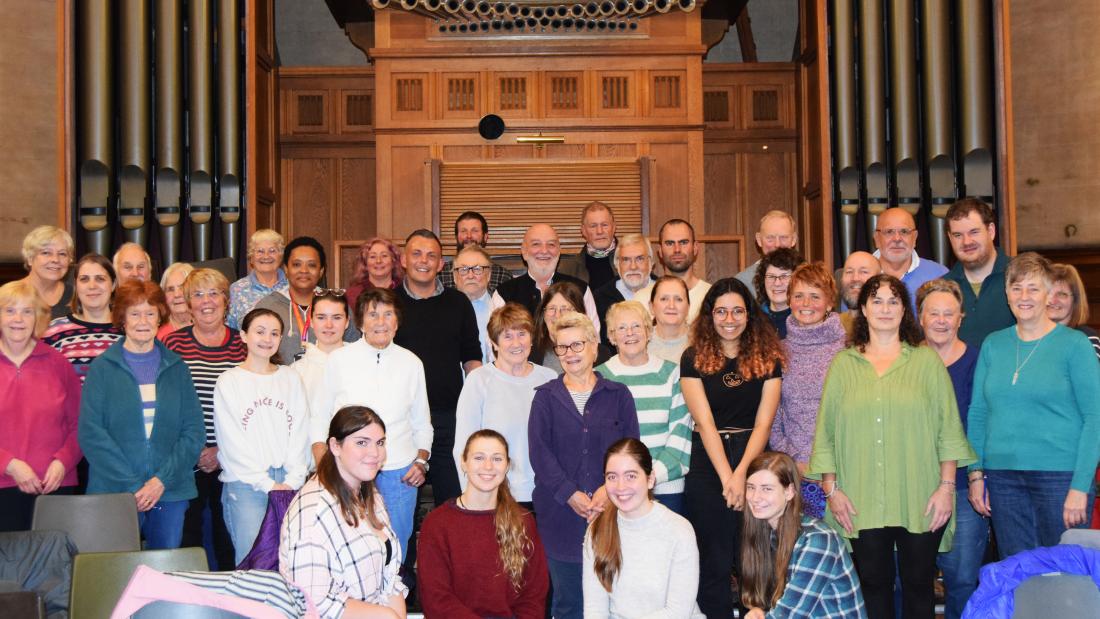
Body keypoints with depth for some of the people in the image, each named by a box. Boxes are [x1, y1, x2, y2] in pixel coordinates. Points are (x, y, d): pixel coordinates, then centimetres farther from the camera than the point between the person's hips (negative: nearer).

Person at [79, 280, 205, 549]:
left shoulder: (176, 368, 9)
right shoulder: (102, 368, 2)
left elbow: (194, 430, 4)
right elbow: (91, 433, -5)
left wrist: (162, 479, -9)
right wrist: (132, 486, -12)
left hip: (171, 492, 2)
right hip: (114, 493, -2)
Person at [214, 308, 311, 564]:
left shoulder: (291, 378, 11)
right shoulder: (229, 382, 2)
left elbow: (300, 433, 6)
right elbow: (232, 442, -3)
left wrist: (293, 480, -5)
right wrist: (266, 484, -9)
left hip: (289, 483, 3)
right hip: (245, 484, -3)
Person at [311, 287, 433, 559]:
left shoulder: (411, 363, 8)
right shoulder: (339, 359, 3)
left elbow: (422, 422, 16)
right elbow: (318, 417, 5)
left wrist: (421, 461, 1)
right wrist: (323, 468, -5)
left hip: (399, 475, 2)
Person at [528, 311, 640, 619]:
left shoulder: (618, 395, 9)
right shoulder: (546, 397, 7)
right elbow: (540, 452, -2)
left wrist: (609, 489, -13)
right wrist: (571, 494, -13)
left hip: (609, 510, 0)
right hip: (561, 511, 0)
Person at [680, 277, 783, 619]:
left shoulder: (768, 359, 4)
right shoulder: (694, 358, 0)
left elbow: (763, 422, -4)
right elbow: (705, 421, -8)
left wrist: (741, 474, -17)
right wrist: (726, 478, -18)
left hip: (754, 460, 1)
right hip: (707, 464, -1)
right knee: (714, 563, 4)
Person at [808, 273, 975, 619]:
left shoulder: (926, 360, 6)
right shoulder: (843, 363, 9)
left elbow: (949, 429, 3)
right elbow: (825, 432, 7)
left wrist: (947, 486, -4)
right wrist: (831, 489, 0)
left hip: (920, 501, -1)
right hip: (862, 502, 1)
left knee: (919, 584, 6)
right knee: (873, 584, 5)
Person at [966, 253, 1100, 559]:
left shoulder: (1074, 344, -2)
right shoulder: (993, 344, 9)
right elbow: (977, 412, 12)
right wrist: (976, 473, 4)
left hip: (1060, 475, -3)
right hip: (1002, 475, 4)